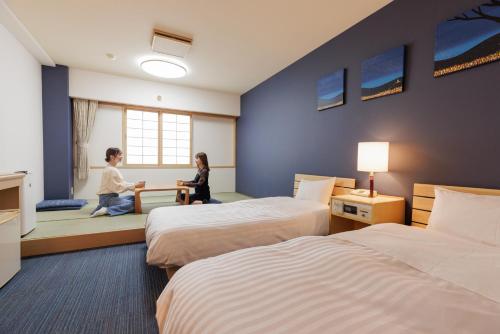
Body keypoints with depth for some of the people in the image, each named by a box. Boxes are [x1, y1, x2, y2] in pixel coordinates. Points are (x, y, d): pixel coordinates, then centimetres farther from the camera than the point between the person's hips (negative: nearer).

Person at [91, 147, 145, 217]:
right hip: (107, 198, -10)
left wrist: (135, 184, 0)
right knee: (133, 204, -22)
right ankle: (107, 210, -19)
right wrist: (135, 185, -18)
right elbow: (119, 187, -19)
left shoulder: (112, 169, 15)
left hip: (112, 196, 10)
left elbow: (122, 183, 12)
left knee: (133, 198, 8)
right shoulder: (111, 170, -16)